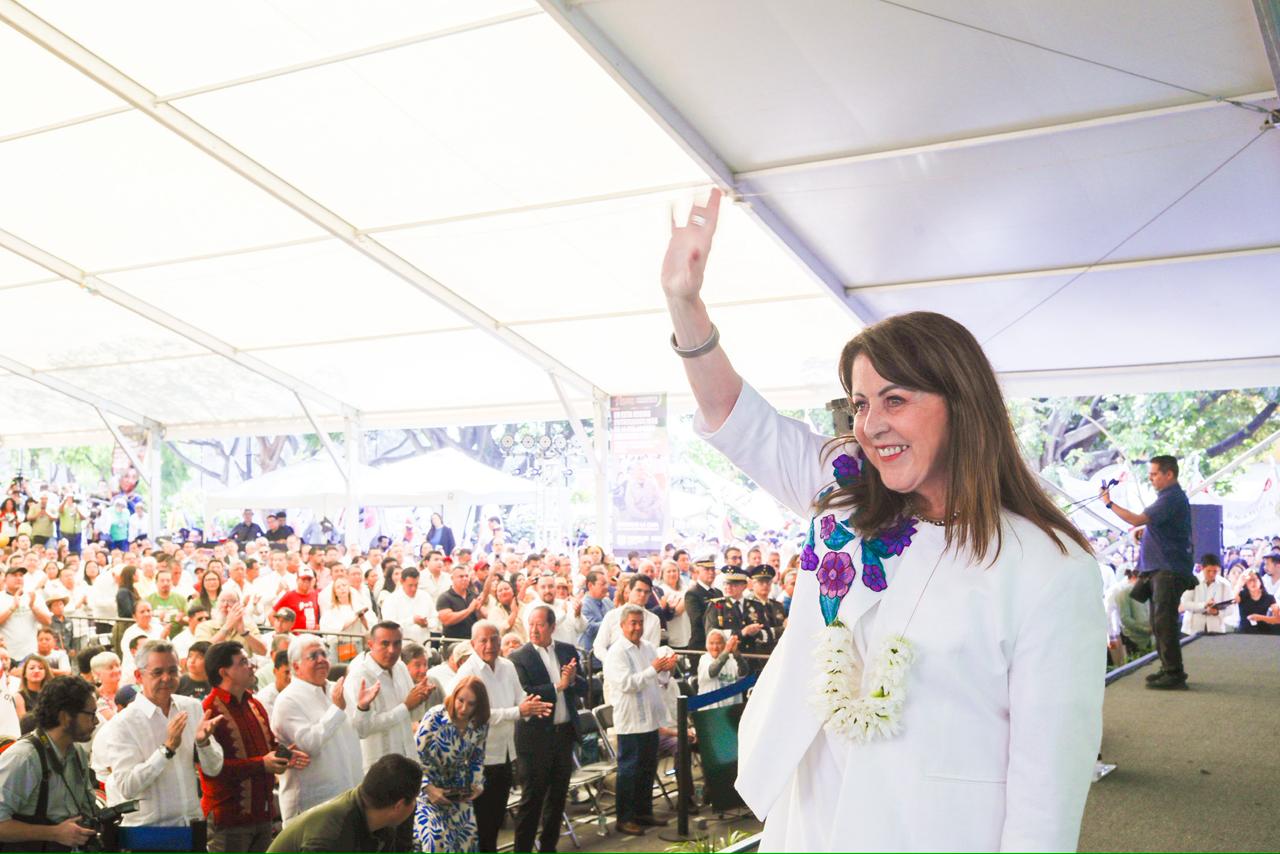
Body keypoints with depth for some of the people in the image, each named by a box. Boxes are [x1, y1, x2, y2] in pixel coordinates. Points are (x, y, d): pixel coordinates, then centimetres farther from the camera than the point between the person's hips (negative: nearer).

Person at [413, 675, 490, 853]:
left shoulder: (480, 725, -9)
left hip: (458, 793, 4)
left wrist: (477, 785, -9)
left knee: (466, 838, 0)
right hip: (429, 789, -4)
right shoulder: (435, 717, -22)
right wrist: (428, 788, -26)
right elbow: (414, 756, -18)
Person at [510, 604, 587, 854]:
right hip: (535, 737, -5)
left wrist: (573, 680, -15)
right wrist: (558, 686, -21)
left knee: (558, 795, 14)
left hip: (565, 733, 5)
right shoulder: (519, 657, -9)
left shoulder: (568, 651, 6)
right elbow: (523, 695, -19)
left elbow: (583, 689, 6)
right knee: (531, 798, 1)